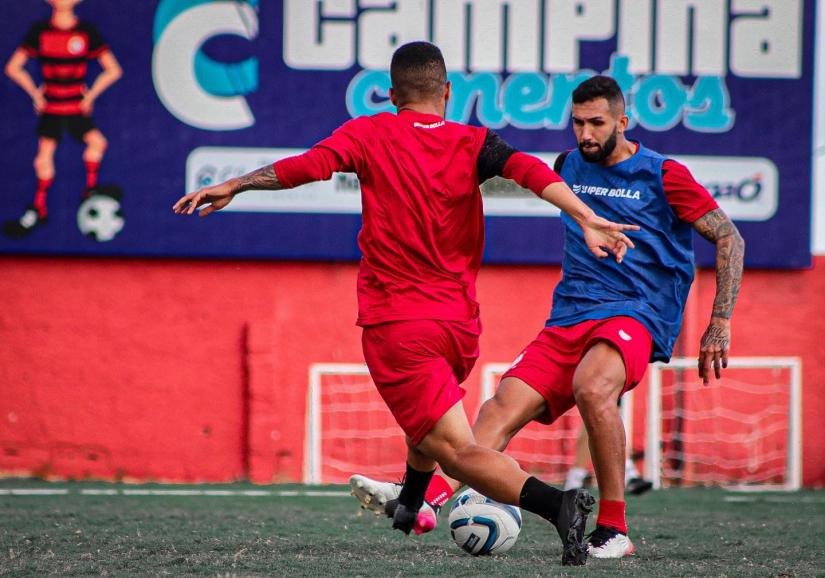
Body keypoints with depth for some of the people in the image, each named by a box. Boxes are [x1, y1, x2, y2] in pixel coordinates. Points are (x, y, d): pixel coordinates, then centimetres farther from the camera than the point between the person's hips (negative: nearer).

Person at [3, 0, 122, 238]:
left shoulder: (87, 32, -3)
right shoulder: (40, 32, -2)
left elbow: (113, 70, 3)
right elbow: (13, 68, 5)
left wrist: (90, 95, 1)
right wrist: (35, 93, 2)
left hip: (77, 108, 0)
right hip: (50, 108, 0)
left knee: (96, 141, -20)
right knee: (44, 154, -3)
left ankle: (90, 189, -1)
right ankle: (39, 208, 9)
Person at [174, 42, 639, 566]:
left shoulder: (370, 135, -1)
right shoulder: (472, 144, 3)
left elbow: (309, 166, -14)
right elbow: (529, 170, -15)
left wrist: (234, 186, -7)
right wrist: (586, 219, -26)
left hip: (395, 322, -5)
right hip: (460, 322, 5)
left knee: (454, 449, -11)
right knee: (430, 425, 36)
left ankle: (556, 503, -32)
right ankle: (409, 507, 57)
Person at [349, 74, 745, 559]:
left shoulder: (664, 176, -2)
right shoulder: (569, 167, 15)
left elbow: (730, 239, 0)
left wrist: (720, 325, -5)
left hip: (636, 314, -6)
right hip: (570, 318, 6)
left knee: (592, 388, -36)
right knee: (505, 403, -16)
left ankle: (614, 529, -26)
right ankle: (427, 500, -34)